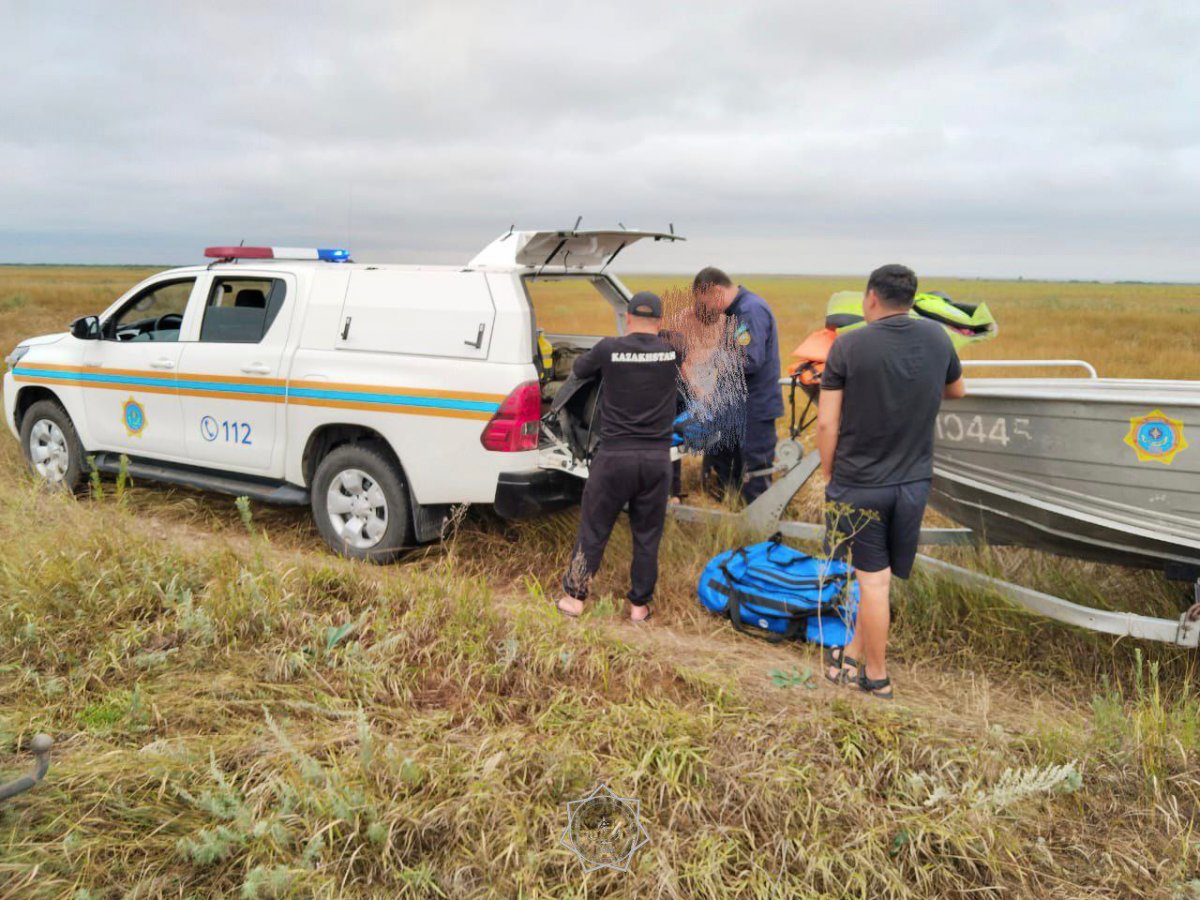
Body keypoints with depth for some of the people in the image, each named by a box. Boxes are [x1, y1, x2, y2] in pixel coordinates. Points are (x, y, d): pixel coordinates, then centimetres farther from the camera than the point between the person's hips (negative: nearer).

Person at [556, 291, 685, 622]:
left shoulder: (609, 348, -5)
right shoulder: (673, 350, 0)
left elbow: (578, 369, 14)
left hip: (614, 456, -1)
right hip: (657, 458, 2)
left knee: (593, 530, 12)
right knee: (647, 536, 13)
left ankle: (574, 597, 21)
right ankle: (640, 605, 22)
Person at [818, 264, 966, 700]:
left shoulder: (848, 345, -13)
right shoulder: (937, 338, 0)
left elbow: (827, 424, -12)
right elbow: (956, 390, 19)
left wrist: (829, 475, 2)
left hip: (858, 483, -4)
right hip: (914, 482, 4)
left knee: (874, 578, 5)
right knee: (877, 574, 15)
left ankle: (877, 679, 19)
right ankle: (852, 657, 25)